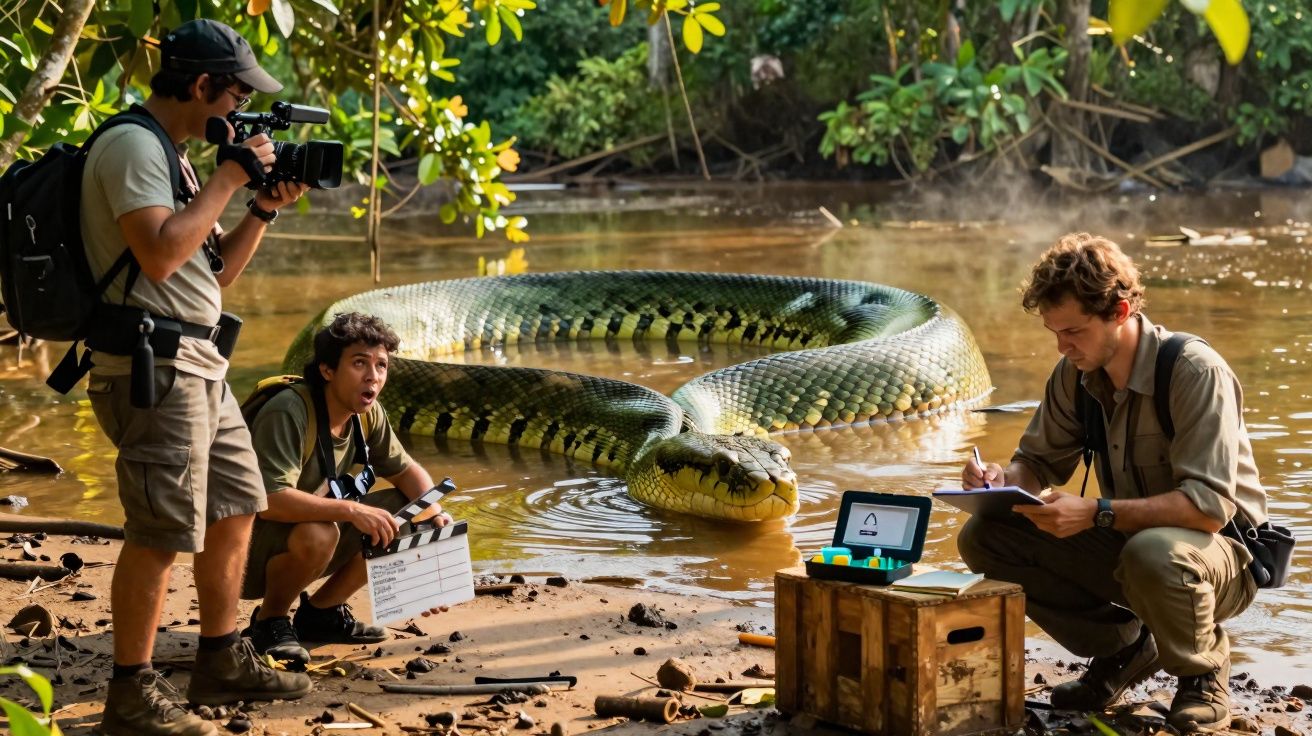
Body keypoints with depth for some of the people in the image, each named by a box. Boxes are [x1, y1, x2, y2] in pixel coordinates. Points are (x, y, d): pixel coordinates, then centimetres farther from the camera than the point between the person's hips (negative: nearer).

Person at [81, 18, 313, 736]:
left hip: (196, 366, 10)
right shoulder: (132, 146, -12)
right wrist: (230, 175, -16)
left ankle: (221, 662, 27)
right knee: (162, 533, -8)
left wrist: (262, 209, 7)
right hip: (151, 368, -10)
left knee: (235, 509, 15)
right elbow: (160, 255, -26)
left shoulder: (170, 155, 18)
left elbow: (215, 271, 21)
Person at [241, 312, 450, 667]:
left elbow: (405, 470, 10)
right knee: (317, 534, -38)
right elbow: (269, 501, -38)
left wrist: (436, 514, -10)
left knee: (407, 514, -4)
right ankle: (269, 621, -8)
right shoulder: (288, 414, -28)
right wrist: (350, 510, -40)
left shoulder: (367, 414, -2)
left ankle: (321, 611, 9)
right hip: (251, 548, -8)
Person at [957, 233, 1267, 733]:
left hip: (1222, 553, -6)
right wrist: (1002, 479, -17)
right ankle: (1123, 646, 6)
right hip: (1125, 542, 7)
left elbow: (1210, 505, -30)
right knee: (983, 538, -9)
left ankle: (1203, 672, -7)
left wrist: (1095, 514, -38)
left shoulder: (1195, 372, -24)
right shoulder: (1074, 374, -3)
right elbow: (1041, 462, 8)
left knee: (1152, 553, -42)